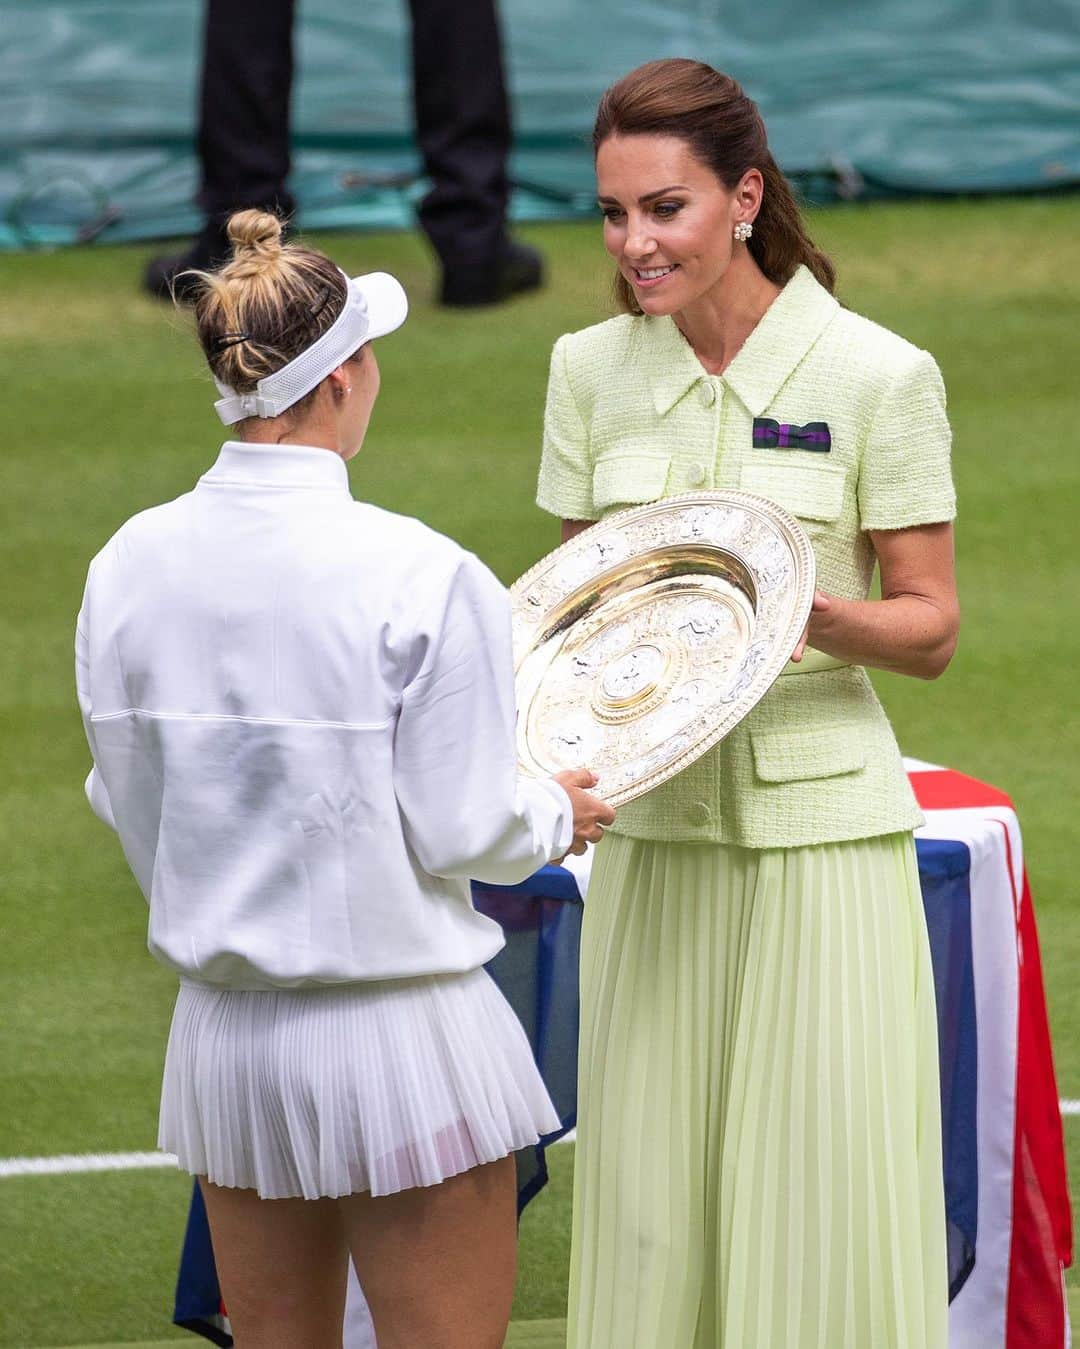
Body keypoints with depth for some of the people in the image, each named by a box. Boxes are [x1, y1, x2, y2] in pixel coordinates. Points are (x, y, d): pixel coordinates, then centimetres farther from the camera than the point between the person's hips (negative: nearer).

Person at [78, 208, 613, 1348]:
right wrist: (557, 816, 10)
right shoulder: (422, 578, -17)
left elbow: (125, 796, 9)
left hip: (222, 1030, 6)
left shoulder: (129, 566, -1)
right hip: (398, 1034, -5)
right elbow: (459, 831, -12)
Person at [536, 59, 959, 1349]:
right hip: (654, 826, 4)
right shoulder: (592, 370, 6)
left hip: (822, 826, -4)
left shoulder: (875, 375, -7)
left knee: (823, 1192, -3)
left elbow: (929, 628, -1)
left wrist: (803, 611, -21)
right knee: (653, 1193, 4)